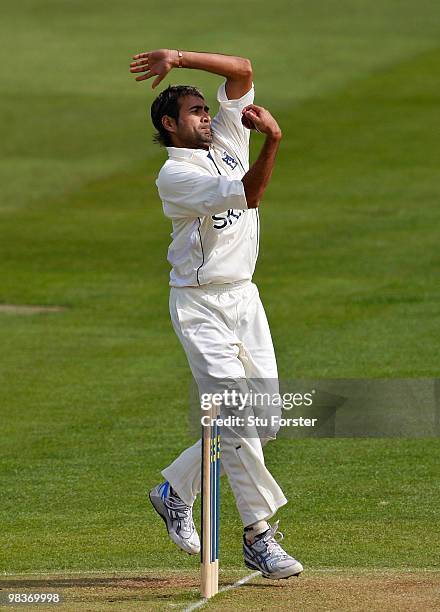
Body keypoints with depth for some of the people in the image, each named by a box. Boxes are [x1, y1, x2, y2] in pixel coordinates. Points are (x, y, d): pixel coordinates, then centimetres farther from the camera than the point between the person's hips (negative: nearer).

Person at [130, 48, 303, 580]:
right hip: (200, 306, -7)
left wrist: (180, 57, -5)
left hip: (244, 297, 8)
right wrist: (272, 142, -36)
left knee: (264, 422, 5)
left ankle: (175, 491, 22)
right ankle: (260, 537, -10)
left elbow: (242, 71, 4)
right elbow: (248, 194, -24)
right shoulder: (174, 176, -11)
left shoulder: (227, 143, 10)